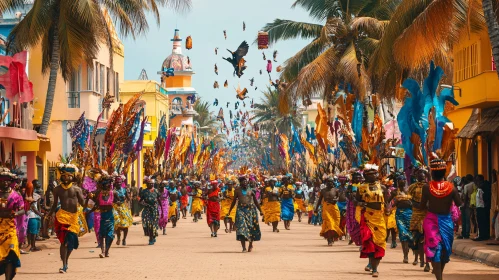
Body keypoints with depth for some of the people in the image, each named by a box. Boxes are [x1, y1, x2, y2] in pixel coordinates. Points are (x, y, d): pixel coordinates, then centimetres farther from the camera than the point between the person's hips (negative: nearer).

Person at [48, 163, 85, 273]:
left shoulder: (76, 189, 4)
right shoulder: (57, 189, 6)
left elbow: (82, 203, -4)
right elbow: (55, 204, 14)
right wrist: (49, 214, 0)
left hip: (74, 216, 2)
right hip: (62, 216, -2)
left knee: (71, 241, 9)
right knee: (64, 240, -14)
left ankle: (66, 262, 31)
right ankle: (64, 265, -16)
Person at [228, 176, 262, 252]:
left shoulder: (250, 190, 7)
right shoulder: (237, 190, 7)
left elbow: (255, 201, 13)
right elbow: (234, 201, 14)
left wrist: (260, 211, 11)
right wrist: (230, 211, 12)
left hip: (251, 209, 1)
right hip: (241, 209, -1)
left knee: (251, 226, 5)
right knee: (241, 225, -14)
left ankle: (250, 245, 26)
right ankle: (244, 247, -16)